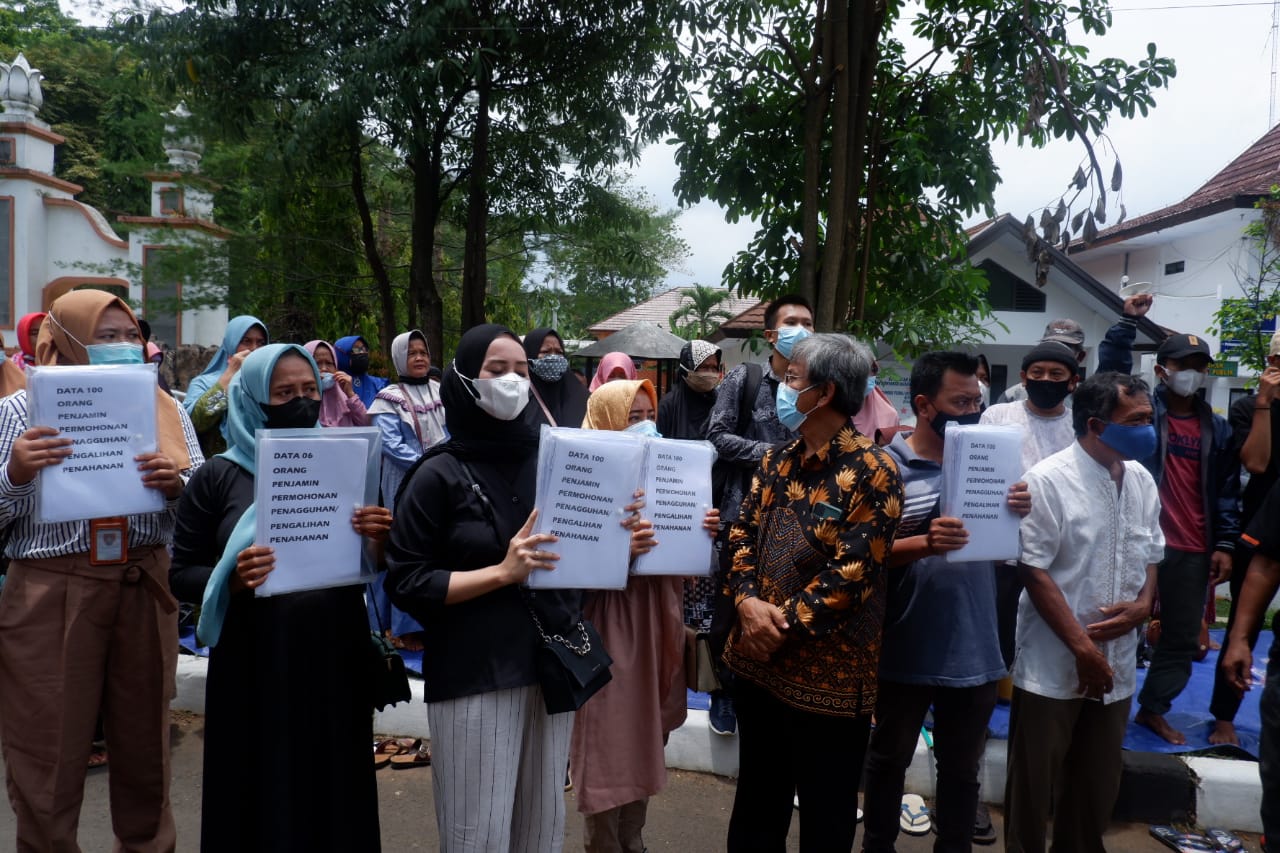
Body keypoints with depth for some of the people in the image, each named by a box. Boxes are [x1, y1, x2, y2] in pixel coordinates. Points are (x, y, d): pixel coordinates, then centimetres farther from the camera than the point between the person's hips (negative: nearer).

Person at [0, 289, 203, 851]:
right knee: (50, 749, 6)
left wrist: (176, 486, -16)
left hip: (145, 588, 2)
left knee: (145, 740, 14)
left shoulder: (165, 409, 7)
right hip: (50, 594, -2)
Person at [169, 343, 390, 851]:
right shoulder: (218, 477, -2)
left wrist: (380, 540, -15)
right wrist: (232, 579, -20)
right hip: (256, 661, -2)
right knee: (261, 796, 9)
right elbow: (180, 574, 0)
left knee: (333, 792, 12)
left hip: (335, 656, 2)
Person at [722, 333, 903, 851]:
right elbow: (742, 535, 6)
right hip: (757, 662, 6)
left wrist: (783, 624, -17)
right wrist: (748, 602, -12)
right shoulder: (775, 462, 7)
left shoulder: (872, 470, -14)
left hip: (829, 672, -6)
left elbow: (853, 571, -19)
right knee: (756, 803, 22)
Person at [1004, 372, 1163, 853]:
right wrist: (1082, 648, -16)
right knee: (1034, 786, 9)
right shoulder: (1048, 481, -16)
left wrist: (1143, 604, -4)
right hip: (1053, 666, -6)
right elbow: (1034, 572, -16)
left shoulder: (1142, 481, 4)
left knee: (1098, 786, 20)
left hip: (1117, 664, 6)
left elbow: (1150, 555, 16)